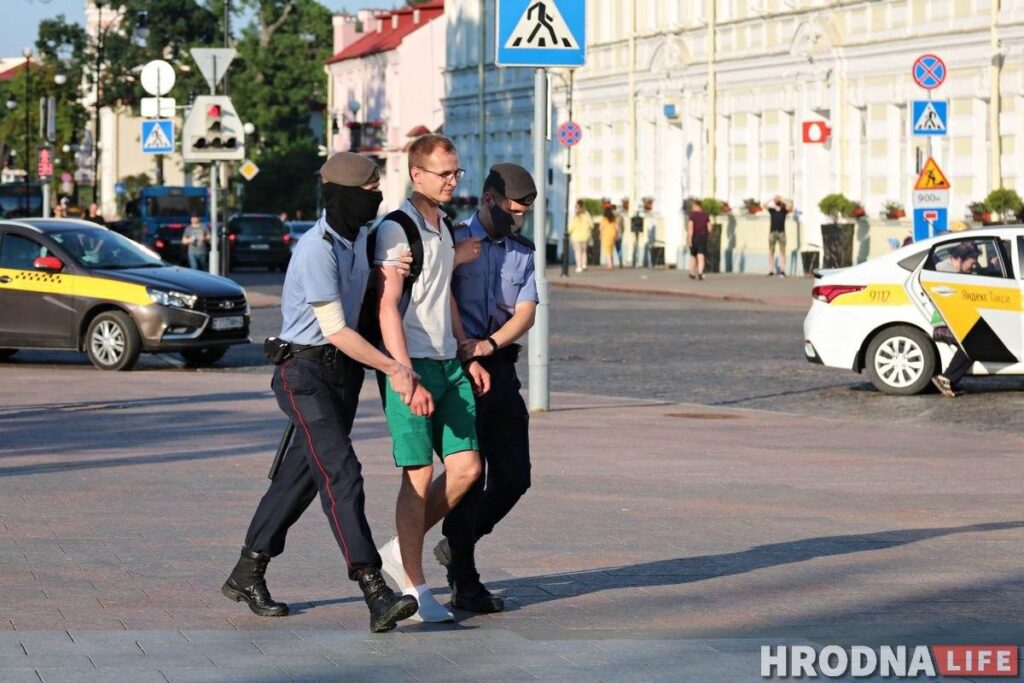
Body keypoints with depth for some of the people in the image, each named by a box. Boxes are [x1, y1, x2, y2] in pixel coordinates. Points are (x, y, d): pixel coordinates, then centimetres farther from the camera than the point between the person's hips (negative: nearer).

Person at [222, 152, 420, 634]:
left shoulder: (360, 237, 8)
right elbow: (336, 331, -21)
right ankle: (374, 593, -25)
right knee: (341, 474, -17)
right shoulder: (317, 250, -20)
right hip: (305, 371, -9)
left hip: (343, 371, 9)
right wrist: (392, 368, -23)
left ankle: (247, 575, 26)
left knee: (301, 475, 13)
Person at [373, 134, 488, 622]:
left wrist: (470, 356, 18)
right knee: (418, 476, -5)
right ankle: (415, 587, 4)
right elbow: (388, 308, -17)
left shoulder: (445, 226, 15)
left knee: (466, 467, 3)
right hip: (411, 365, -8)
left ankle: (401, 551, 18)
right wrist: (407, 379, -22)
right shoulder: (396, 229, -11)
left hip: (449, 363, 8)